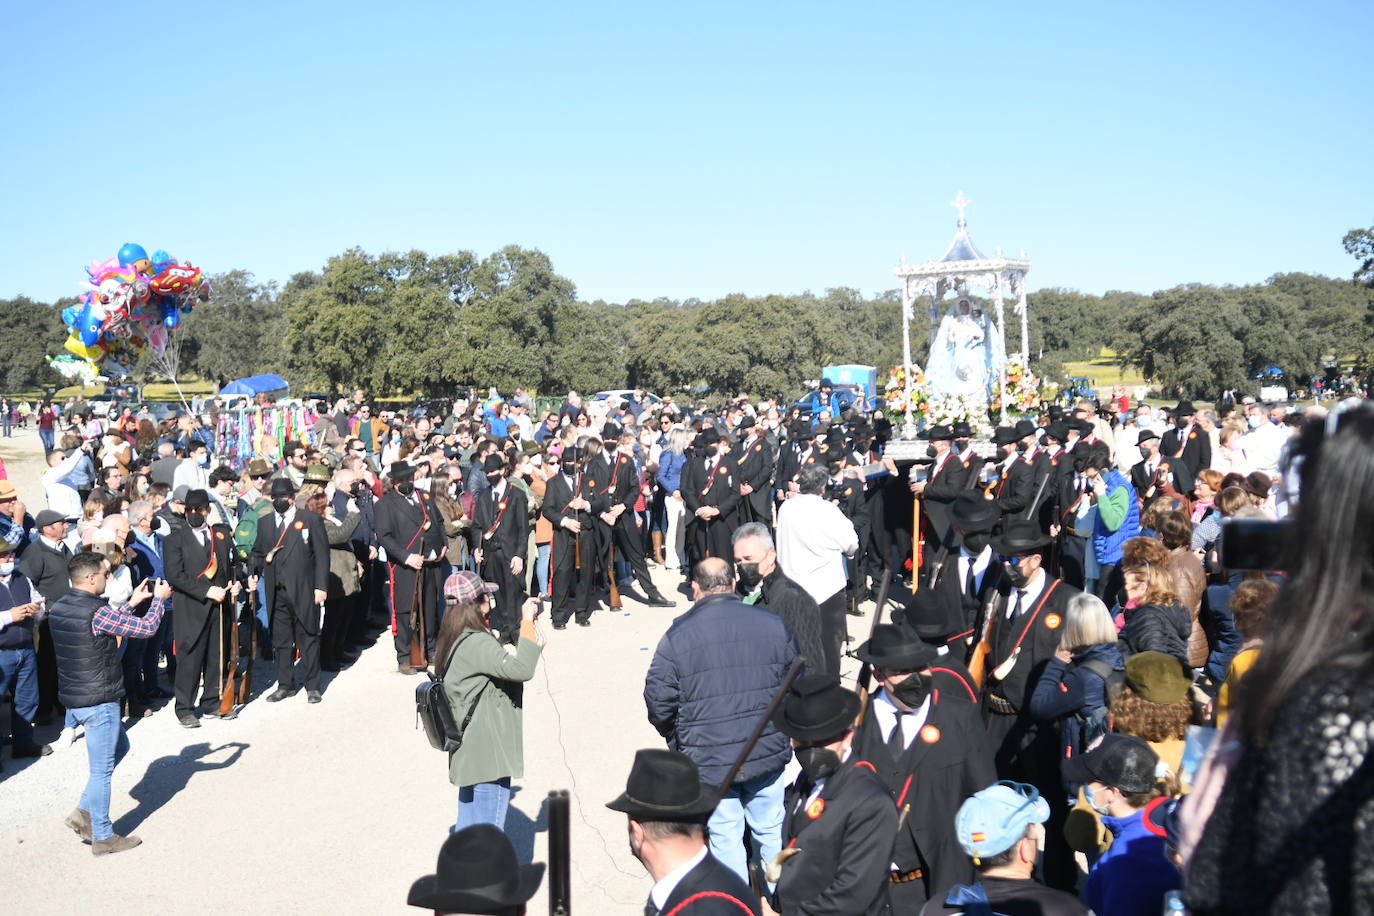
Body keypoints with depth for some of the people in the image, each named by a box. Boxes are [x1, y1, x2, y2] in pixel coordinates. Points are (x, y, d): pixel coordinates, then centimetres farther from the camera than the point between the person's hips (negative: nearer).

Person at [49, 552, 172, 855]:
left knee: (120, 747, 25)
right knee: (102, 769, 4)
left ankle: (84, 811, 22)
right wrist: (159, 599, 0)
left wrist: (132, 602, 18)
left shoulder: (58, 608, 4)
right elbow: (146, 628, -16)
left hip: (74, 698, 9)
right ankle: (103, 837, 15)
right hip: (99, 702, -9)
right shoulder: (97, 613, -23)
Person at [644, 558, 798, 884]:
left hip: (708, 759, -2)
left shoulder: (677, 636, -10)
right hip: (768, 753, 2)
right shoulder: (773, 625, -3)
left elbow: (658, 702, -8)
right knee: (772, 830, 18)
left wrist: (678, 740, 11)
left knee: (724, 835, 13)